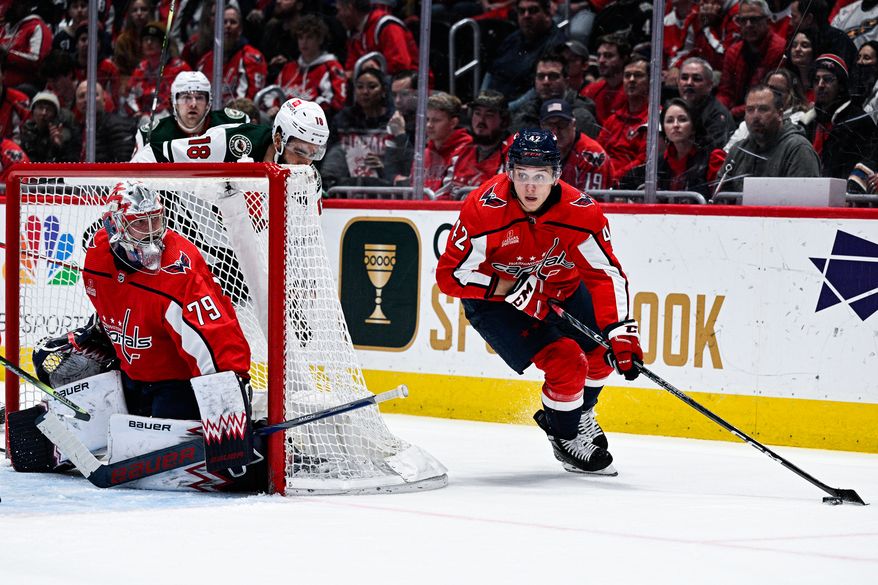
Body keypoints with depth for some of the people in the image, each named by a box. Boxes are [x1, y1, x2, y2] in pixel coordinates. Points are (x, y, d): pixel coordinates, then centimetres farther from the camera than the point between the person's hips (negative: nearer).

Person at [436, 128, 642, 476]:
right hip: (495, 300, -5)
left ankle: (578, 412, 35)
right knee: (565, 362, -19)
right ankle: (566, 438, 8)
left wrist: (622, 332, -31)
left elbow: (606, 273, -19)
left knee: (605, 350, 4)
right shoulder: (484, 209, -30)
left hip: (560, 289, 5)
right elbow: (450, 274, -25)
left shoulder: (580, 211, -22)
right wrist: (512, 288, -32)